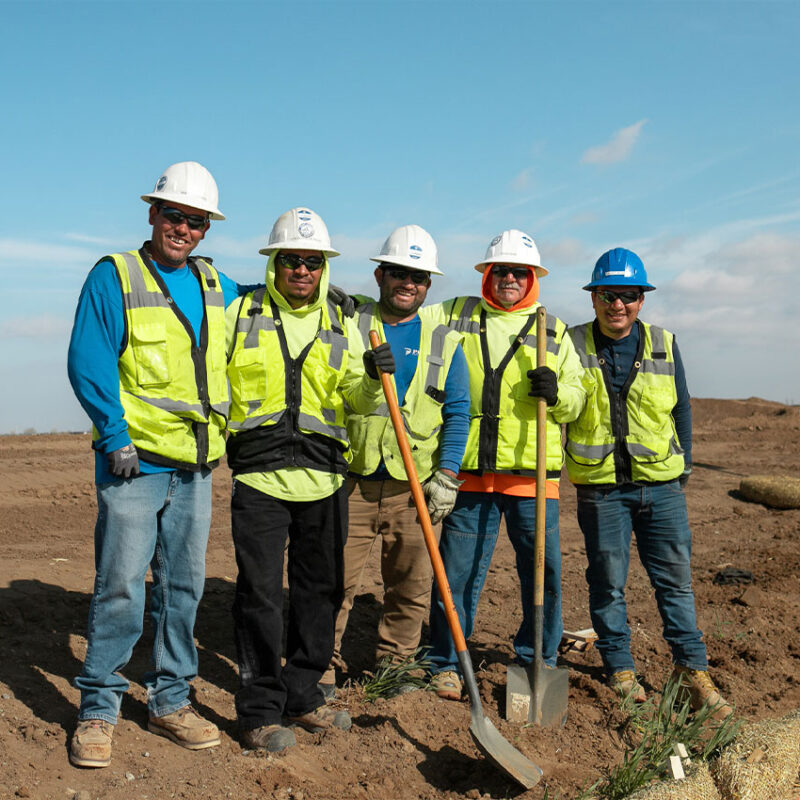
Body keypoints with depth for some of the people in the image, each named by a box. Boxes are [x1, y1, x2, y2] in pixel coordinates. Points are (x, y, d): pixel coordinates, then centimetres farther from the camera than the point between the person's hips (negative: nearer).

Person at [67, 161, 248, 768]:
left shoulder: (216, 285, 12)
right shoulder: (113, 277, -4)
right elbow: (87, 364, -11)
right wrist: (116, 436, -15)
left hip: (195, 467, 5)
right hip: (133, 465, -5)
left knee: (184, 586, 10)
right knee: (120, 587, -4)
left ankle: (170, 700, 22)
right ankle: (98, 709, 10)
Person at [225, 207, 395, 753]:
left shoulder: (341, 325, 11)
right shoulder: (241, 315, 4)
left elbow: (357, 402, 8)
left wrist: (374, 377, -12)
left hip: (324, 481, 3)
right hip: (260, 479, -3)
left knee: (321, 592, 10)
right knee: (261, 596, -3)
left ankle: (302, 697, 25)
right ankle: (261, 712, 9)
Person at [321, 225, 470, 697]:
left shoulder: (444, 343, 10)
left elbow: (458, 413, 8)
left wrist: (446, 476, -1)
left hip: (414, 486, 2)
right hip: (350, 480, -1)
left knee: (412, 585, 8)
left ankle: (394, 665, 24)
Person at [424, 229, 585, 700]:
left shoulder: (553, 330, 13)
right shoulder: (455, 316, 11)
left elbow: (576, 400, 12)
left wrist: (557, 392, -9)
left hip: (532, 472, 1)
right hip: (471, 470, 0)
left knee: (544, 570, 5)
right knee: (458, 569, 3)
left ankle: (539, 661, 24)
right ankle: (447, 663, 18)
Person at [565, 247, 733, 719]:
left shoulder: (664, 345, 7)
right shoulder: (574, 346, 0)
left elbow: (682, 408, 15)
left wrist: (684, 463, 14)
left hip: (661, 484, 2)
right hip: (601, 487, -1)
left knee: (675, 578, 4)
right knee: (608, 582, 6)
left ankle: (694, 670, 14)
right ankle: (620, 669, 19)